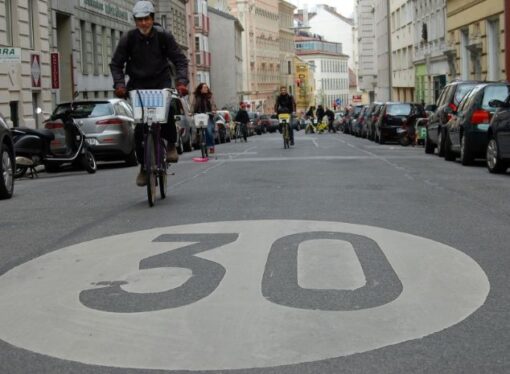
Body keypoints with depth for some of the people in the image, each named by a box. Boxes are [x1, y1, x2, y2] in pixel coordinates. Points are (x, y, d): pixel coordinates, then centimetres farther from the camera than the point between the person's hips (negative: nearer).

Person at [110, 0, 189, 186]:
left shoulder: (163, 36, -6)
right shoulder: (128, 38, -7)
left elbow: (180, 60, -5)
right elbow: (116, 64, 0)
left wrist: (181, 81, -20)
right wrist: (119, 84, -17)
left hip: (161, 81, 0)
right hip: (138, 84, 0)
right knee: (140, 127, -10)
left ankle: (171, 145, -4)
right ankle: (143, 167, 4)